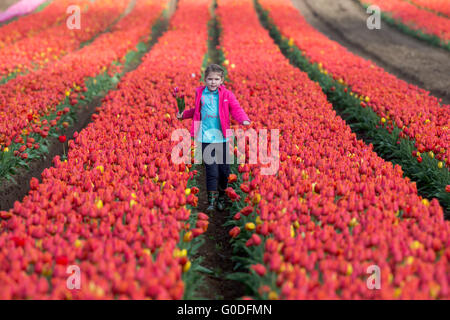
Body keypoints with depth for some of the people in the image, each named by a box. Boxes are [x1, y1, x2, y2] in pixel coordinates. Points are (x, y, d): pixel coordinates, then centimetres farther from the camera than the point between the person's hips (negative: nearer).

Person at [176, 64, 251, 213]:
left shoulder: (226, 94, 1)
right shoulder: (200, 93, 7)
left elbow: (236, 109, -6)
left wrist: (244, 120, -24)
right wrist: (183, 115, 17)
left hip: (222, 137, 0)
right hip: (206, 137, 0)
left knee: (224, 168, 7)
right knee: (211, 169, -3)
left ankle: (222, 196, 26)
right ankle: (212, 200, 1)